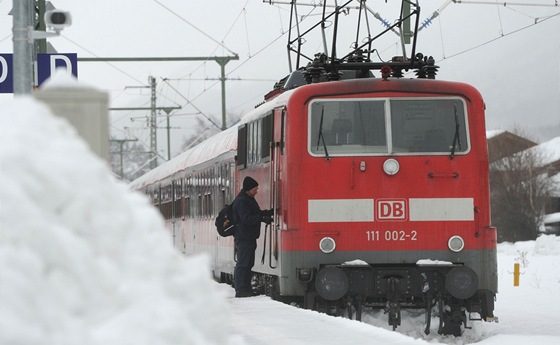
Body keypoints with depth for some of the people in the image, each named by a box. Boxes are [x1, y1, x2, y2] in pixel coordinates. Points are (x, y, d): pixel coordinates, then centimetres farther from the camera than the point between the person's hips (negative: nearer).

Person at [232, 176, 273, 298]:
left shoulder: (249, 199, 16)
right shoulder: (241, 201, -16)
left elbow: (256, 213, 22)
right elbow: (247, 218, -23)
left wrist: (268, 212, 6)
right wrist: (263, 218, -28)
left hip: (250, 237, 10)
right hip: (243, 237, -10)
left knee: (248, 264, 12)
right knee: (242, 264, -10)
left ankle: (246, 289, 16)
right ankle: (240, 290, -10)